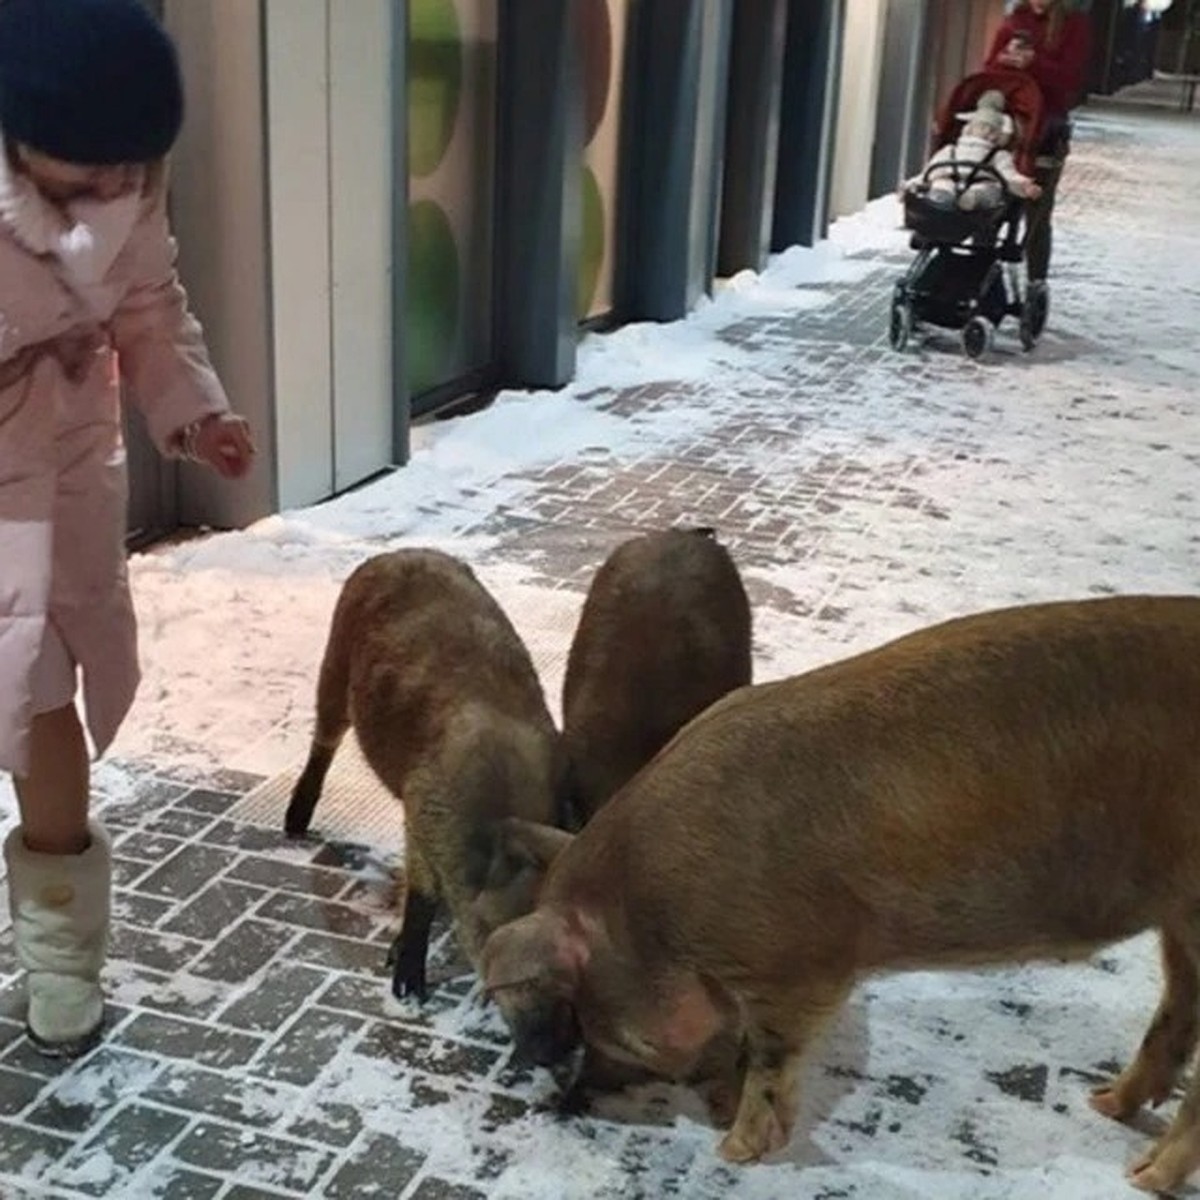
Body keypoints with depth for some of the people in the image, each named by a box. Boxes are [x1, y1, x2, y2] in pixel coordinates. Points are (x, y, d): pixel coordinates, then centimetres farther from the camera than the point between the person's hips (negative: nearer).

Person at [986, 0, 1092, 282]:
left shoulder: (1075, 24, 0)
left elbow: (1072, 77, -10)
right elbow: (991, 67, 7)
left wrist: (1033, 63, -23)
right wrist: (1007, 60, -15)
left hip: (1047, 128, -3)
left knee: (1038, 215, 0)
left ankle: (1037, 284, 7)